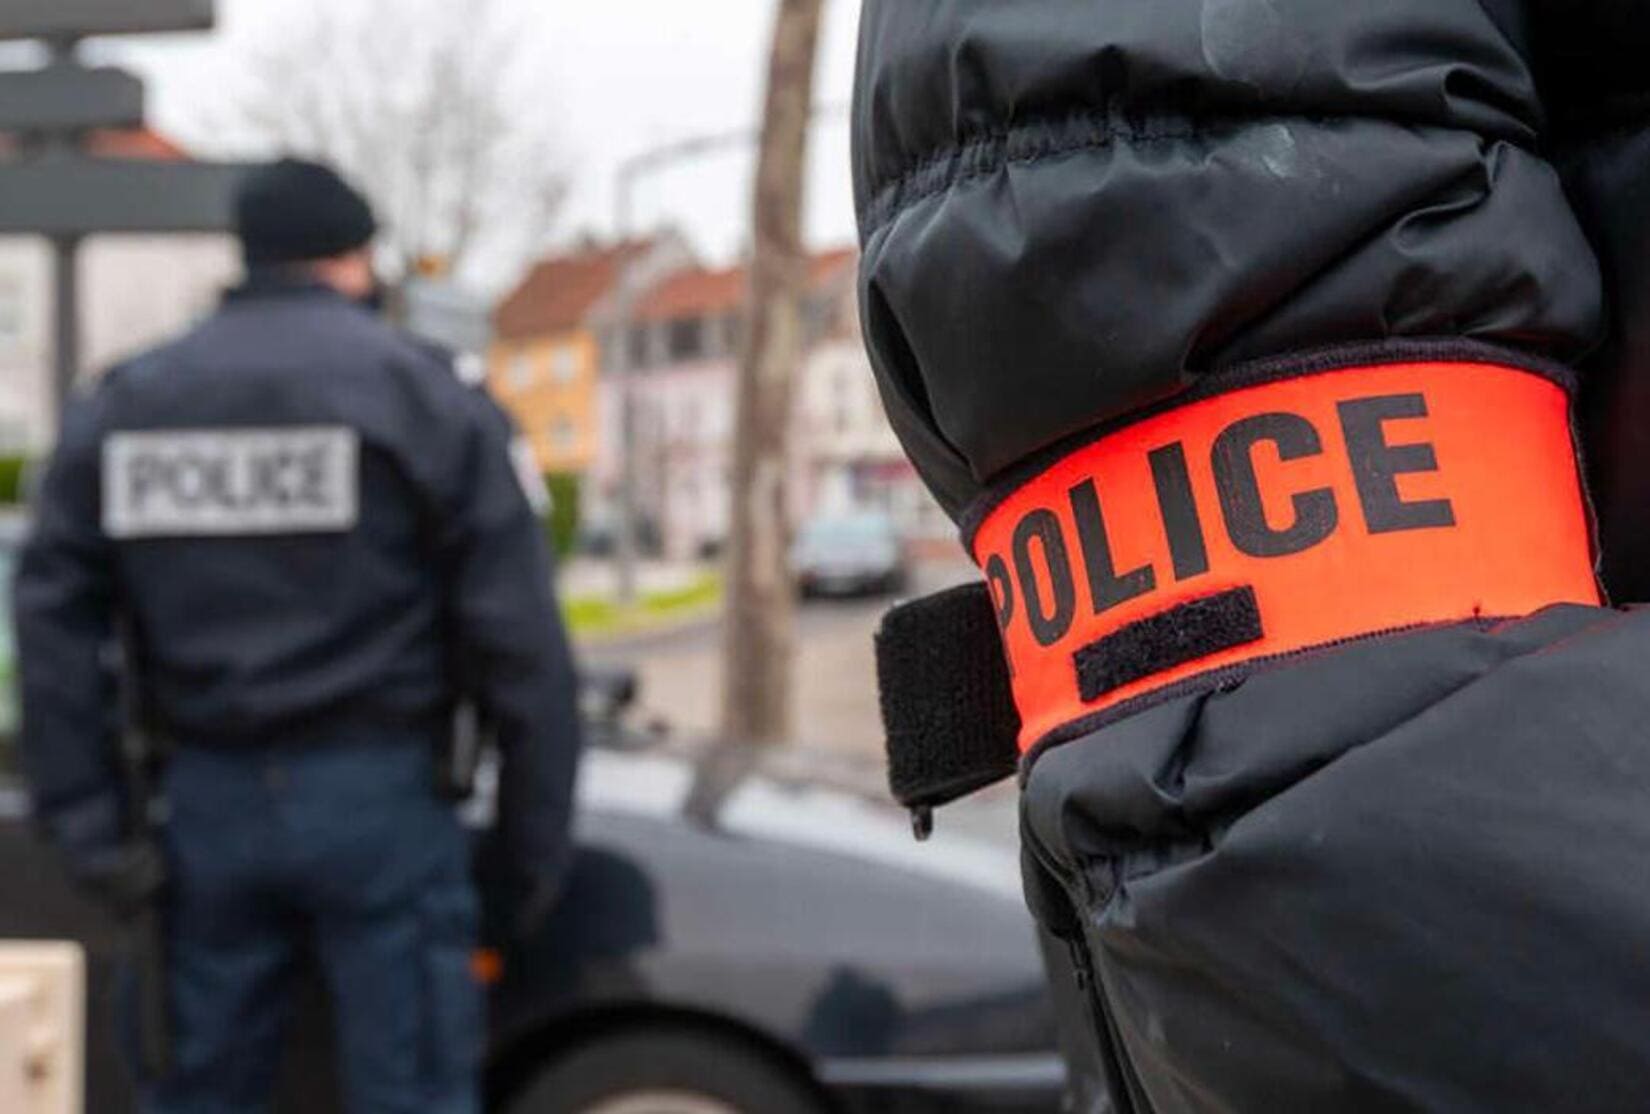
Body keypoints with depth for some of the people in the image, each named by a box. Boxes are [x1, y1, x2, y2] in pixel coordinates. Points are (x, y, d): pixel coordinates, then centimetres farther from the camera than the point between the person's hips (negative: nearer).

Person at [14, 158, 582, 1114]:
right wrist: (539, 830, -2)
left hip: (210, 798, 4)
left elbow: (55, 624, 4)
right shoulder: (426, 397, -3)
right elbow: (517, 635, -8)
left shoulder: (123, 404, 9)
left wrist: (90, 822, 4)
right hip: (373, 793, -4)